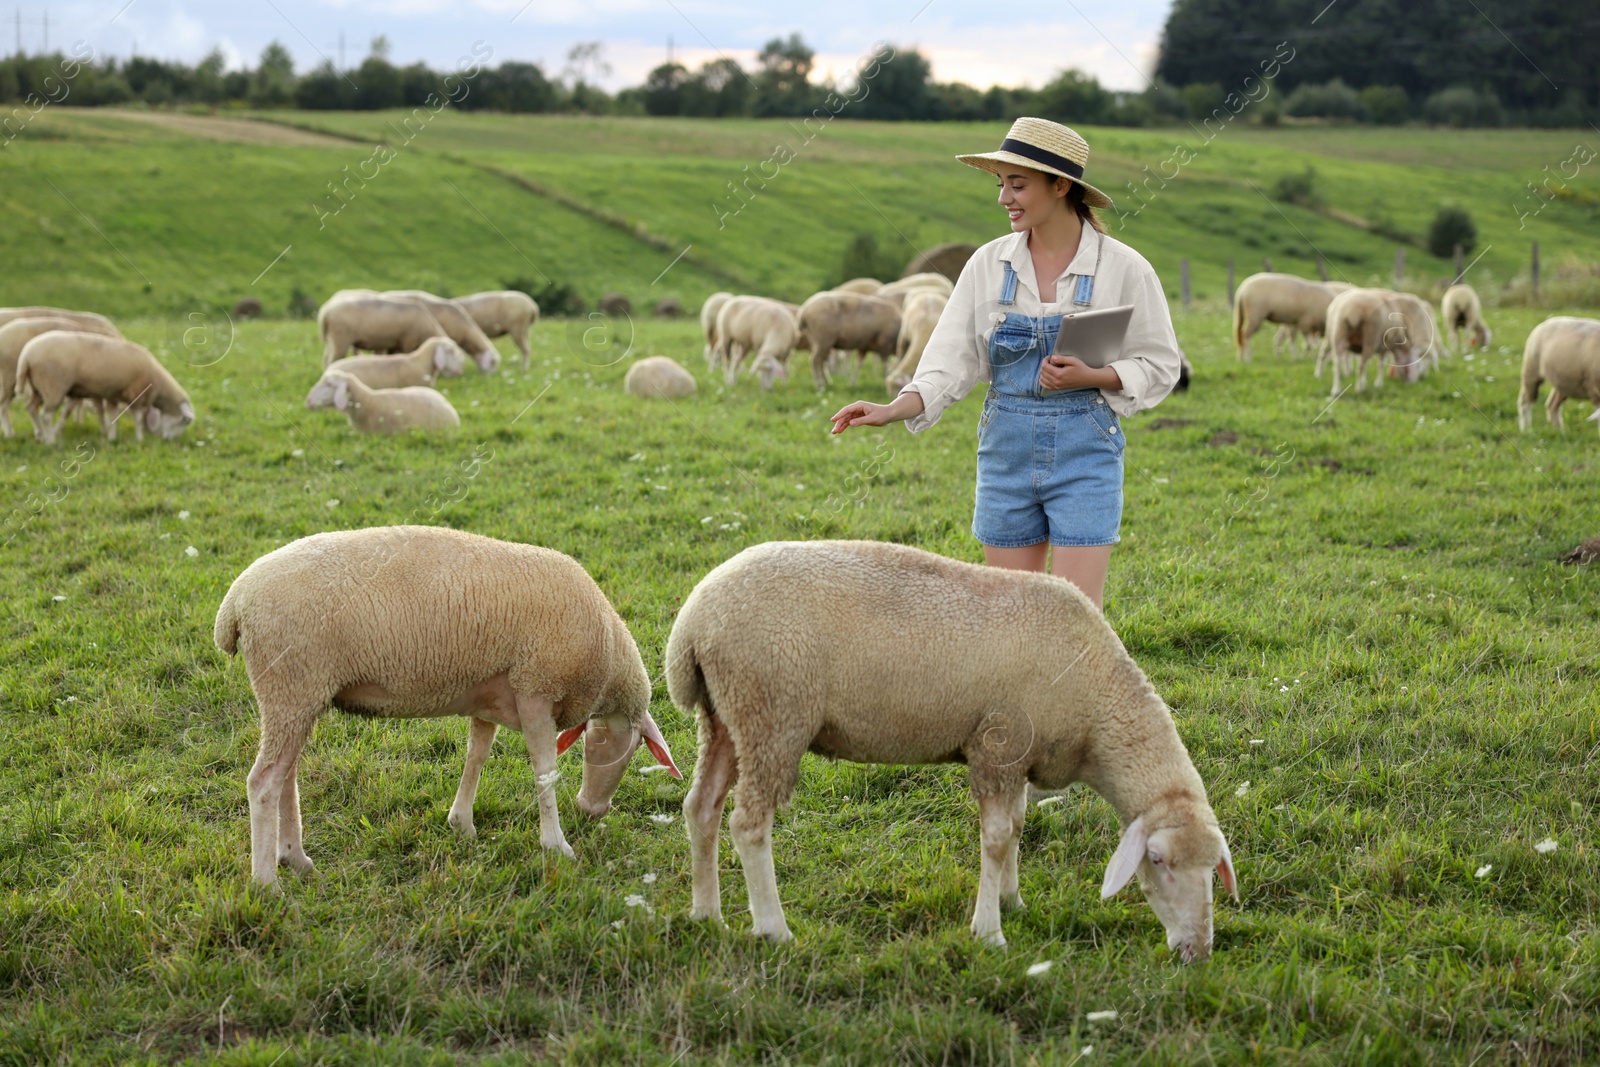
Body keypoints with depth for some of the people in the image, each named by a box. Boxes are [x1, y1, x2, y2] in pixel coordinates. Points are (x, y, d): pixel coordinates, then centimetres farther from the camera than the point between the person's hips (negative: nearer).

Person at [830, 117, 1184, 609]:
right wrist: (893, 410, -18)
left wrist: (1091, 377, -17)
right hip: (1005, 451, 3)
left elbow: (1159, 367, 1)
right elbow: (952, 361, -2)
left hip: (1084, 455, -3)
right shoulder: (988, 264, 2)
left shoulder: (1123, 268, -5)